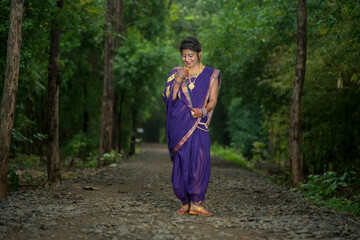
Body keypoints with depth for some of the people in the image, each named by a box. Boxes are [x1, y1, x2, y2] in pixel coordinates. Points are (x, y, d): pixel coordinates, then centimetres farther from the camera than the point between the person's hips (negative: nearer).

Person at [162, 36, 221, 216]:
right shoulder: (177, 73, 12)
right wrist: (178, 80, -10)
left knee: (199, 160, -13)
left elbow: (213, 100, 3)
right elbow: (169, 97, 3)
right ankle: (185, 202, 7)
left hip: (198, 124, -1)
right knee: (181, 162, -1)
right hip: (179, 124, 1)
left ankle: (196, 203, -10)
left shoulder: (210, 75, 9)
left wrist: (203, 111, -17)